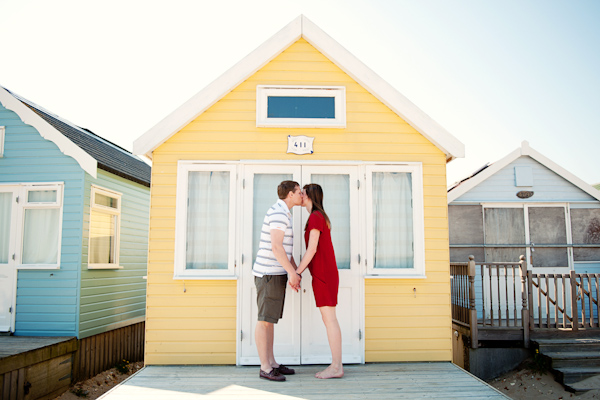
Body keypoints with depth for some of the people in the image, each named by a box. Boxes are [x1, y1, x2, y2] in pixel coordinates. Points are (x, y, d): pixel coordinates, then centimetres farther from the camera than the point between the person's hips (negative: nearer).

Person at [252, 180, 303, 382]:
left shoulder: (282, 214, 18)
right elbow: (276, 247, -23)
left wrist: (295, 272, 19)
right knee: (265, 320, -3)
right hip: (269, 273, -10)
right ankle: (265, 368, 4)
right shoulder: (279, 212, -16)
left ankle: (271, 363, 20)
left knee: (270, 319, 13)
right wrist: (292, 272, -19)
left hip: (276, 273, 10)